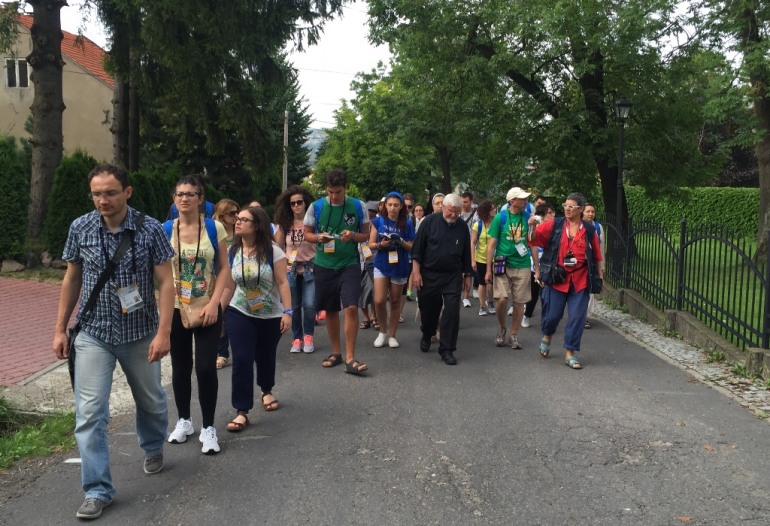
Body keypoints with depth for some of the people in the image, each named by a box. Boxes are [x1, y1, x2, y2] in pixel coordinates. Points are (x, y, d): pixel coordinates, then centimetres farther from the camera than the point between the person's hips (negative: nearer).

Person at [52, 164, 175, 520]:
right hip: (94, 334, 1)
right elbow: (71, 279, 7)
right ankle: (98, 491, 7)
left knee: (150, 400, 18)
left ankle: (153, 449, 47)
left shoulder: (150, 229, -11)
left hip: (140, 333, -1)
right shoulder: (80, 228, -4)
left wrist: (163, 332, -17)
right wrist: (60, 329, 6)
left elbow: (165, 282, -10)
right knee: (89, 412, -5)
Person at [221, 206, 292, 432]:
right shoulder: (232, 252, -4)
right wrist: (218, 312, 5)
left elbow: (282, 283, -13)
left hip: (271, 315, -1)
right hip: (239, 314, 1)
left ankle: (267, 391, 46)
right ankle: (242, 412, -2)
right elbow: (229, 286, 3)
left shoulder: (273, 251, -15)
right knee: (241, 360, -8)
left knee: (265, 356, 16)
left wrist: (287, 312, -18)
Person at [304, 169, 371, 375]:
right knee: (330, 310, 11)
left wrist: (353, 236, -17)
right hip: (324, 264, 2)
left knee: (351, 307, -14)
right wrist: (319, 237, -16)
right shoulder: (316, 207, -2)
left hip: (350, 264, -2)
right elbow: (307, 234, 6)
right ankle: (336, 352, 27)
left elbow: (366, 235, 4)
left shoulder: (357, 206, -3)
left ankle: (350, 358, -7)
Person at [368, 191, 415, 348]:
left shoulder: (407, 223, -1)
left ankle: (392, 335, 18)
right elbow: (371, 244, 1)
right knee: (379, 301, -9)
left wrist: (402, 242, -19)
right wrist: (380, 244, -19)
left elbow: (412, 247, 1)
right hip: (381, 265, 0)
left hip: (400, 266, 0)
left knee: (395, 301, 7)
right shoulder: (378, 221, -1)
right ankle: (383, 331, 14)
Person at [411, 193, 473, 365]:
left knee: (452, 310, -9)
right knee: (428, 309, 11)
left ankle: (447, 349, 0)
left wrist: (467, 275, 11)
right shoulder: (430, 221, -5)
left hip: (453, 276, 1)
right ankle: (427, 335, 41)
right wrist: (416, 272, -9)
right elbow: (417, 248, -5)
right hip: (428, 274, -1)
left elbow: (466, 254, 10)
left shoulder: (462, 227, 2)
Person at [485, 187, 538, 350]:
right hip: (502, 265, -2)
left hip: (522, 266, 2)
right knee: (502, 299, -14)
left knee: (519, 303, 6)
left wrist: (537, 268, 6)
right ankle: (502, 328, 13)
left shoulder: (527, 218, 3)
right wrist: (488, 270, -4)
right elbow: (491, 245, -1)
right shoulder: (500, 217, -4)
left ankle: (514, 336, 21)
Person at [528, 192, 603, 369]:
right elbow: (534, 238, -5)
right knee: (552, 314, 5)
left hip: (580, 280, 1)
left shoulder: (589, 230, 3)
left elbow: (596, 255, 10)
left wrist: (600, 274, 14)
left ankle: (570, 353, 13)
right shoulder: (554, 225, 0)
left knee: (577, 318, 1)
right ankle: (547, 336, 38)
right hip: (557, 278, -1)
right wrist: (533, 227, -25)